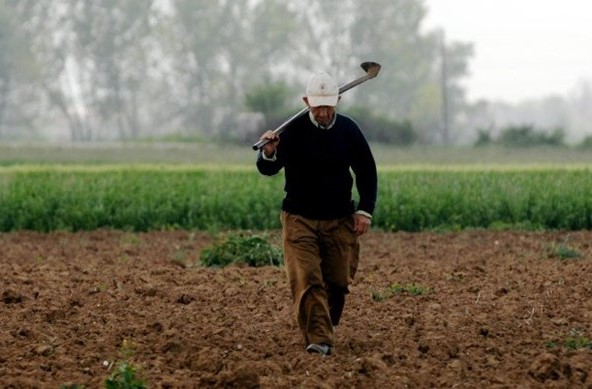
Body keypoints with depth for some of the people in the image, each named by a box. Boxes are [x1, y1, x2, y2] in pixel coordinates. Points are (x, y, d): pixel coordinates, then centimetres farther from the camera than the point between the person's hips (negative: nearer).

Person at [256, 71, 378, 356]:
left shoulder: (349, 130, -1)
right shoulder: (293, 130, -9)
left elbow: (366, 171, 12)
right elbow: (267, 170, -7)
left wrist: (365, 210, 4)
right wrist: (268, 154, -30)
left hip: (340, 220, 2)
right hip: (299, 219, -2)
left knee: (338, 281, 6)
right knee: (307, 280, -15)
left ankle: (327, 328, 28)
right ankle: (319, 339, -20)